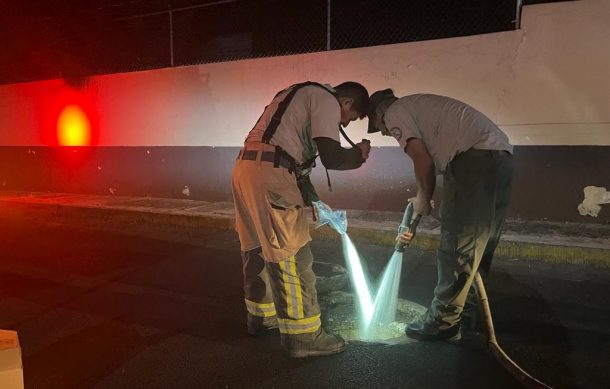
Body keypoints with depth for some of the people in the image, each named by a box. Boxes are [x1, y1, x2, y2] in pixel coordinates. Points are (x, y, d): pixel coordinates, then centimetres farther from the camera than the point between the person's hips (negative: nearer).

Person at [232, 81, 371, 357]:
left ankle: (260, 315, 34)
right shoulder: (327, 101, 0)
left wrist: (312, 198, 29)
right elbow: (332, 158, -13)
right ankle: (302, 335, 7)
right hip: (270, 174, -10)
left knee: (257, 248, 18)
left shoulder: (302, 95, 29)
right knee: (292, 256, -3)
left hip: (245, 168, 10)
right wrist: (359, 154, 8)